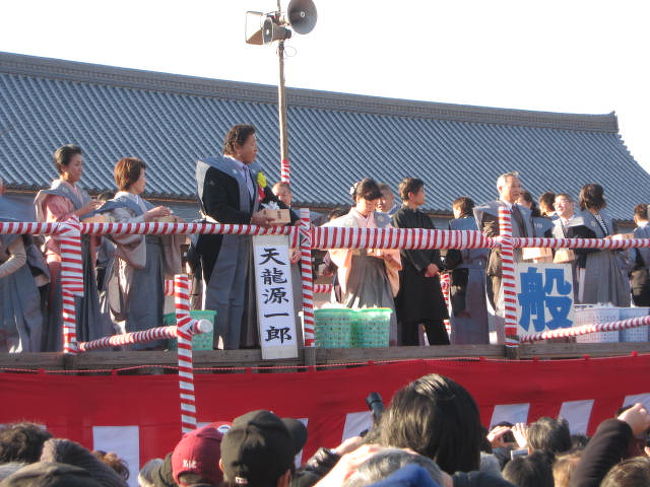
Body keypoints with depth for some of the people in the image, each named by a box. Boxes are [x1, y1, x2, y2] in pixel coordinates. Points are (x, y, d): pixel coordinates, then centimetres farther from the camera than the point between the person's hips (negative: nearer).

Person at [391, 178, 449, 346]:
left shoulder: (424, 218, 19)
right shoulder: (400, 217, -2)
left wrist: (435, 265, -5)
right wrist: (425, 266, -13)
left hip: (430, 273, 6)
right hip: (410, 273, -6)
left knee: (435, 318, 4)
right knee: (410, 319, -4)